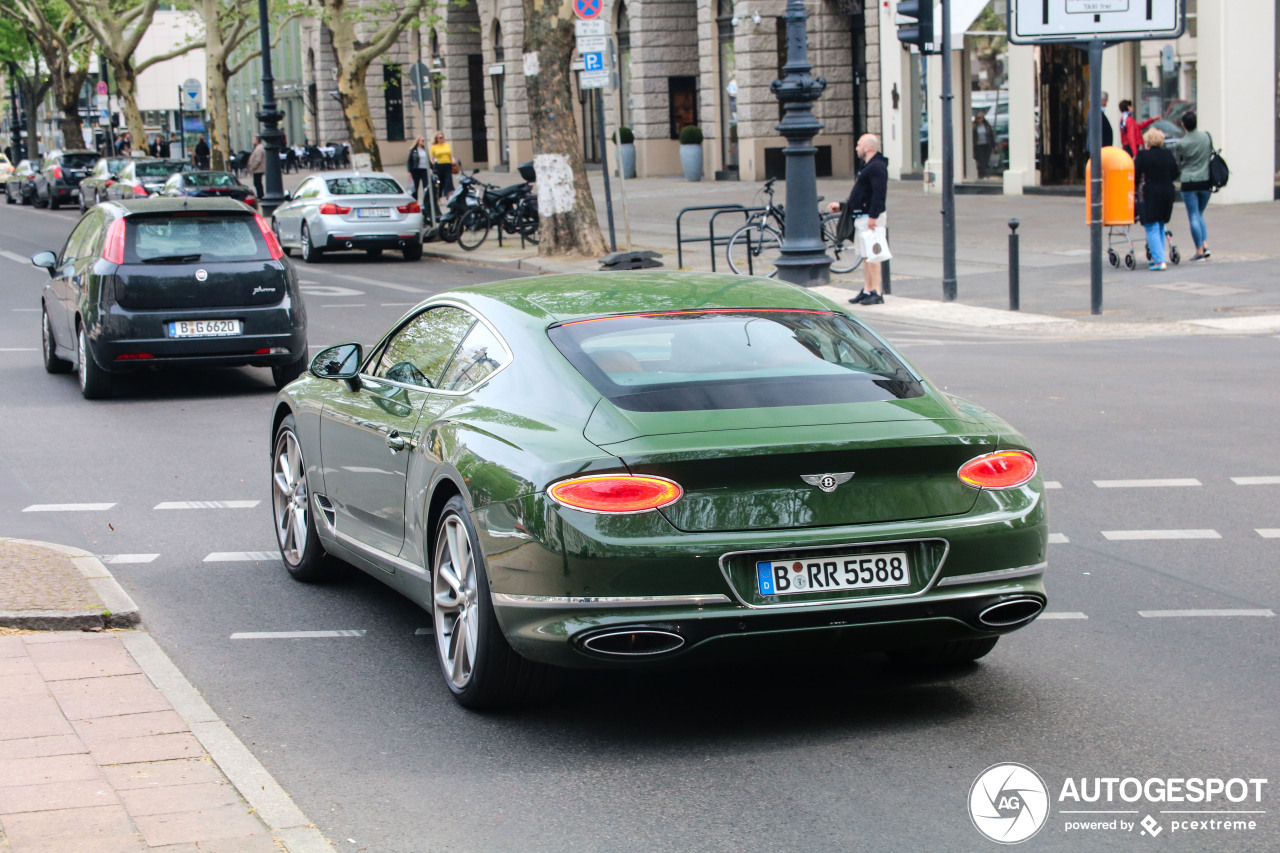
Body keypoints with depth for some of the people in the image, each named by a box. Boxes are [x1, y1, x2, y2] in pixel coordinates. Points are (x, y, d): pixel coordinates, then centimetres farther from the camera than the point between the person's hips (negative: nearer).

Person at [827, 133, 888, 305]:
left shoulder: (877, 167, -14)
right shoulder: (868, 166, 20)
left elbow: (879, 194, -23)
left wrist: (873, 217, -28)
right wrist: (841, 205, 26)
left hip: (871, 218, -11)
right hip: (861, 217, 11)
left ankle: (876, 293, -8)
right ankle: (867, 290, 16)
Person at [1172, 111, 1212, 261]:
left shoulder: (1181, 143, -9)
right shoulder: (1206, 136, -1)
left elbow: (1176, 164, 1)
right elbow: (1211, 154, 12)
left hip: (1189, 182, -4)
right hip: (1206, 181, 4)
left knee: (1194, 217, 2)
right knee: (1200, 214, 19)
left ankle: (1199, 251, 1)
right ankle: (1205, 244, 5)